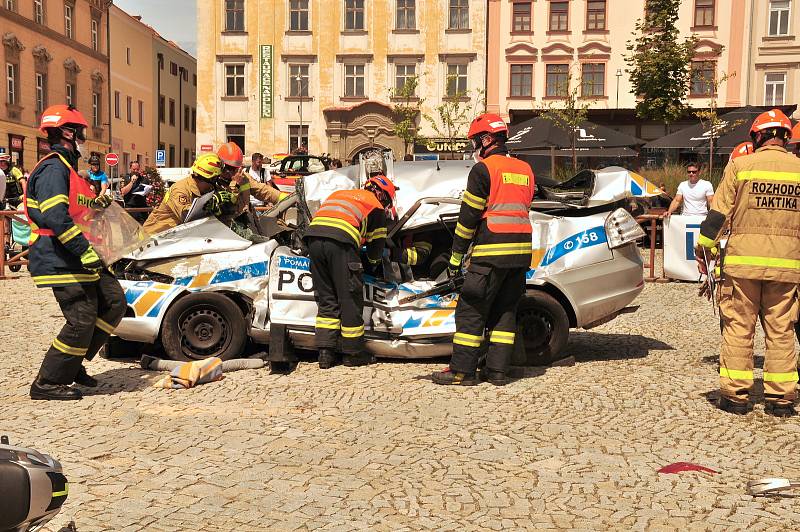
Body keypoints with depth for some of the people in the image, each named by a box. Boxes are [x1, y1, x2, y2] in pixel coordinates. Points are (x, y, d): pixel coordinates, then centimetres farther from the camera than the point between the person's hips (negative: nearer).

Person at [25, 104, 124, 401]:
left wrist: (96, 204, 18)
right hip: (62, 262, -11)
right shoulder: (54, 168, -15)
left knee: (114, 303, 11)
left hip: (78, 260, 11)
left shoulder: (65, 168, 20)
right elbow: (55, 216, -27)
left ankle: (73, 364, 19)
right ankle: (47, 384, 5)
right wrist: (84, 250, -30)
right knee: (82, 321, -9)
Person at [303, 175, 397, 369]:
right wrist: (373, 260, 45)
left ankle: (325, 353, 12)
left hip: (313, 235, 6)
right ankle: (353, 353, 14)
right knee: (350, 298, 6)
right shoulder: (376, 206, 19)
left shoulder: (338, 194, 36)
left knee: (326, 299, 14)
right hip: (341, 242, -6)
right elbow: (376, 246, 21)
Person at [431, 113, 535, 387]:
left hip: (491, 253, -7)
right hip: (521, 251, 7)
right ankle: (497, 370, 12)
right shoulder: (525, 170, 16)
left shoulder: (483, 169, -7)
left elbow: (469, 216, -7)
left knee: (471, 311, 0)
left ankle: (462, 371, 2)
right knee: (505, 311, 12)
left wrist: (456, 257, -2)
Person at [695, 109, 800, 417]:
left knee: (738, 328, 5)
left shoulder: (740, 166, -1)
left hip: (743, 260, -2)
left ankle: (736, 395, 8)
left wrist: (703, 248, 7)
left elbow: (718, 213, -3)